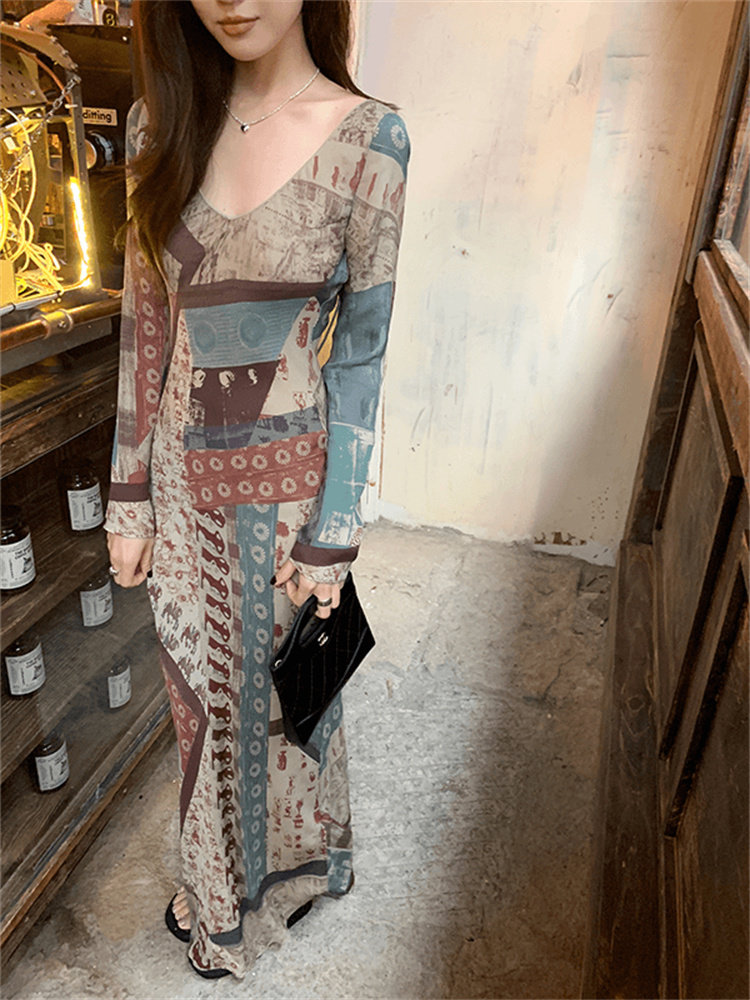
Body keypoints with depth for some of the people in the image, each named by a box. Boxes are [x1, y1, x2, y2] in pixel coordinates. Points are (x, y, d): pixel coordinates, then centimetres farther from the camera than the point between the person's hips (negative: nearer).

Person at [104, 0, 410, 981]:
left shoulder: (365, 139, -11)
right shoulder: (161, 124, 1)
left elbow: (360, 350, -10)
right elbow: (144, 321, 3)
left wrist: (332, 534, -9)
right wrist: (130, 494, 4)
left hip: (285, 478, -4)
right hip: (182, 474, 4)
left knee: (278, 689, 16)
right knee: (202, 690, 21)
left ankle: (291, 866, 50)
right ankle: (218, 879, 52)